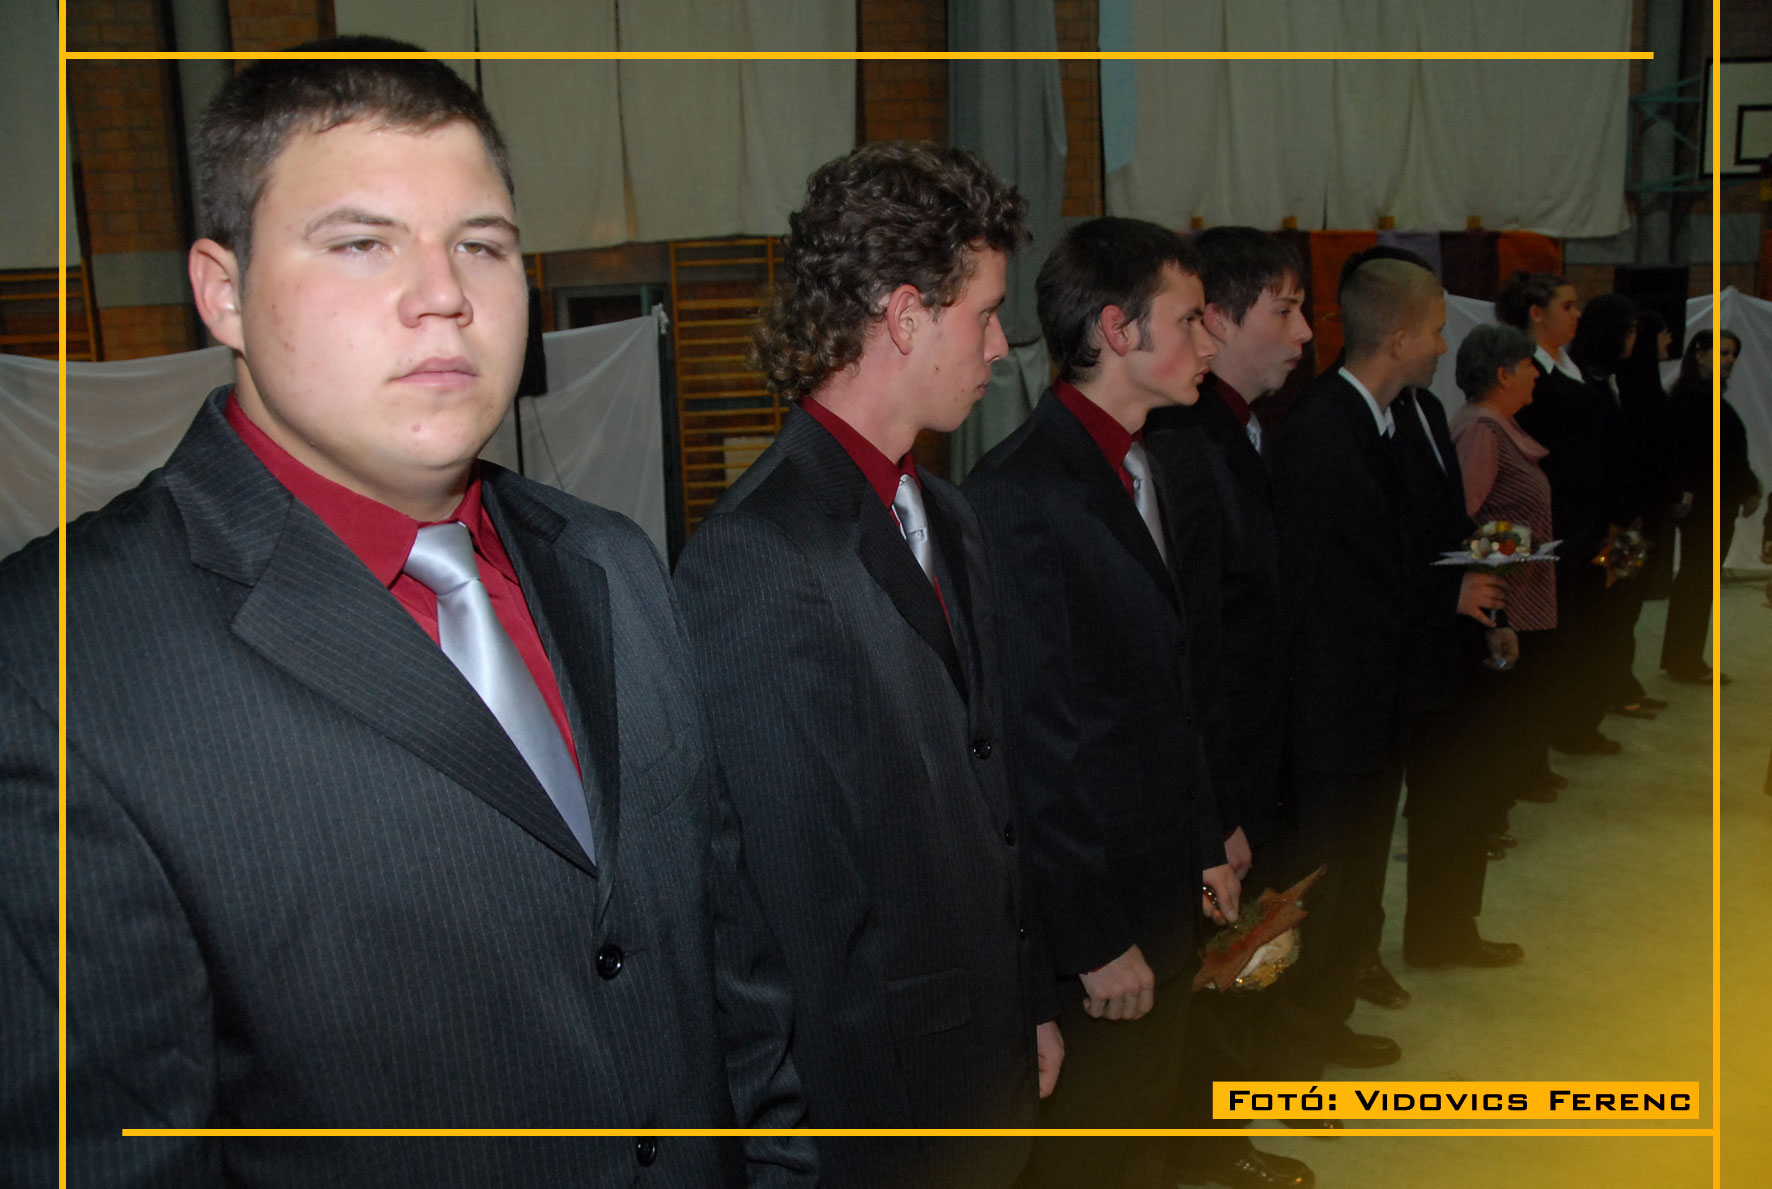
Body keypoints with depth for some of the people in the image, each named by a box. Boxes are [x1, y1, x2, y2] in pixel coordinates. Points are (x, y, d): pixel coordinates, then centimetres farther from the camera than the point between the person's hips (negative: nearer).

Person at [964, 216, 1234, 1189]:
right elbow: (1034, 736, -22)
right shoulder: (1022, 492, -21)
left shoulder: (1137, 469, 9)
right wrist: (1095, 940, -18)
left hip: (1159, 887, 9)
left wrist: (1205, 843, 16)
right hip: (1091, 901, -9)